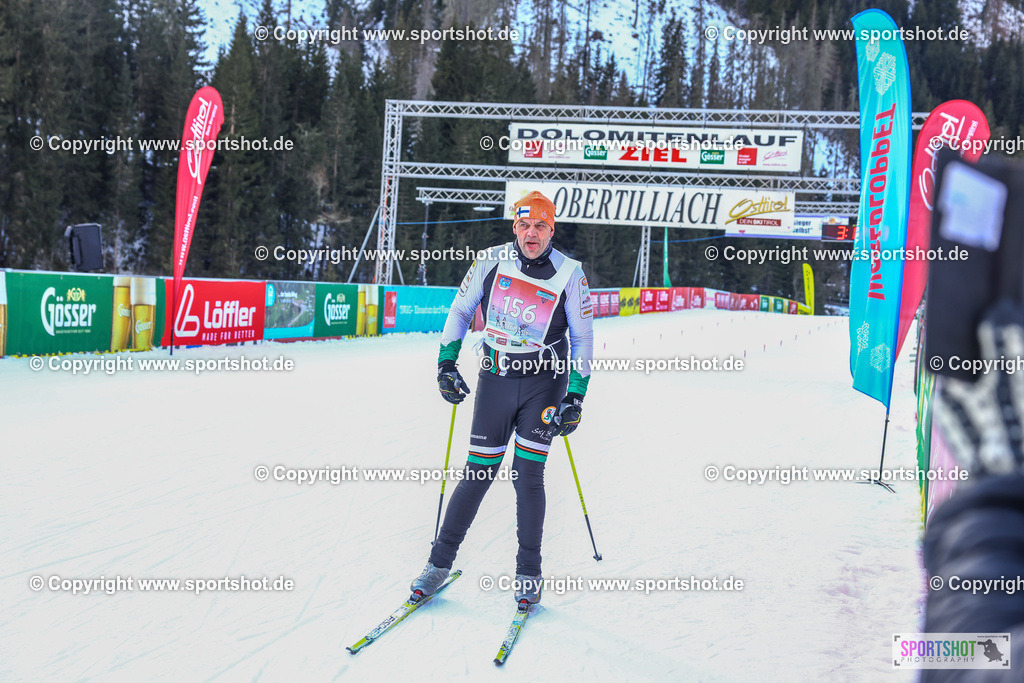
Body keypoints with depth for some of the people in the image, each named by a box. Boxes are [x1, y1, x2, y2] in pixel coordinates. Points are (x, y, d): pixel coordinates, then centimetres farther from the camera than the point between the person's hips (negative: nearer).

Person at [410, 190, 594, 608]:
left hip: (544, 383, -1)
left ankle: (528, 573, 9)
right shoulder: (492, 261, -3)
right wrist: (446, 362, 1)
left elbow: (583, 339, -1)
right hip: (495, 380, 1)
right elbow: (460, 309, 9)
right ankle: (440, 561, 15)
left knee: (527, 475, -5)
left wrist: (575, 398, -6)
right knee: (478, 473, 2)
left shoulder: (569, 274, -7)